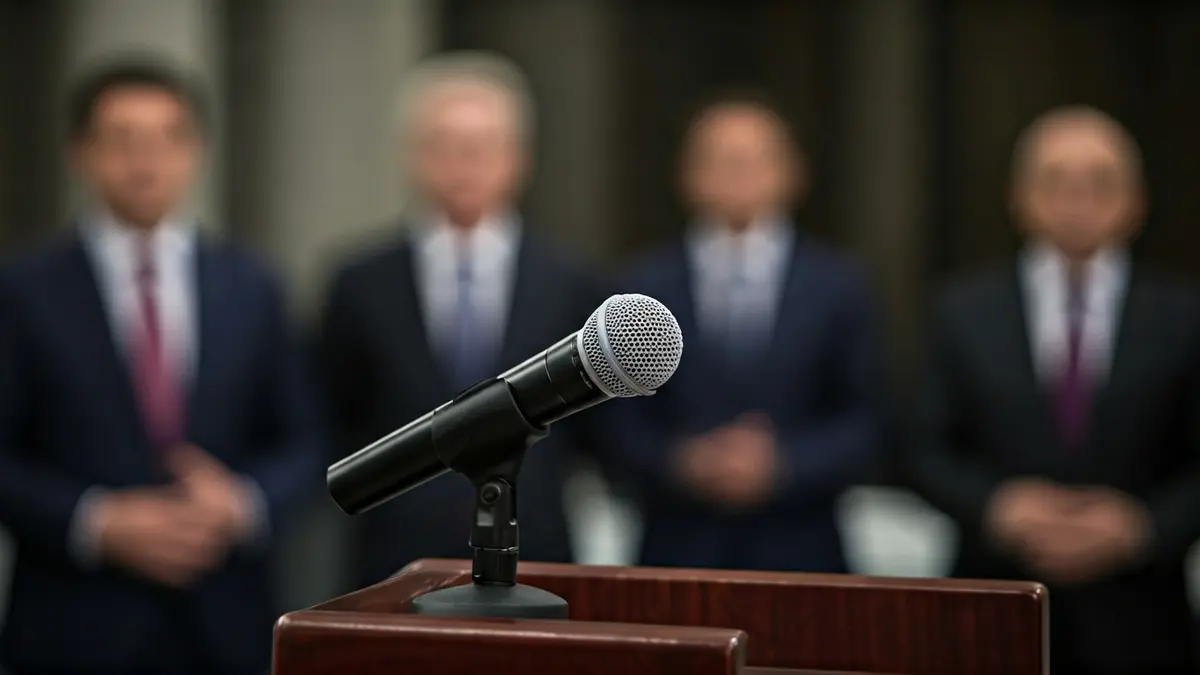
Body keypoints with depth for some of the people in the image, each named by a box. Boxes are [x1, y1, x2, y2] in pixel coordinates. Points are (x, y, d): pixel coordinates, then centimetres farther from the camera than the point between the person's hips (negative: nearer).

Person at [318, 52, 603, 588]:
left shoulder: (567, 286, 4)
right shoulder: (363, 287, 3)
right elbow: (339, 422, 10)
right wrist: (378, 494, 0)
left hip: (535, 562, 0)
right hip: (399, 563, 0)